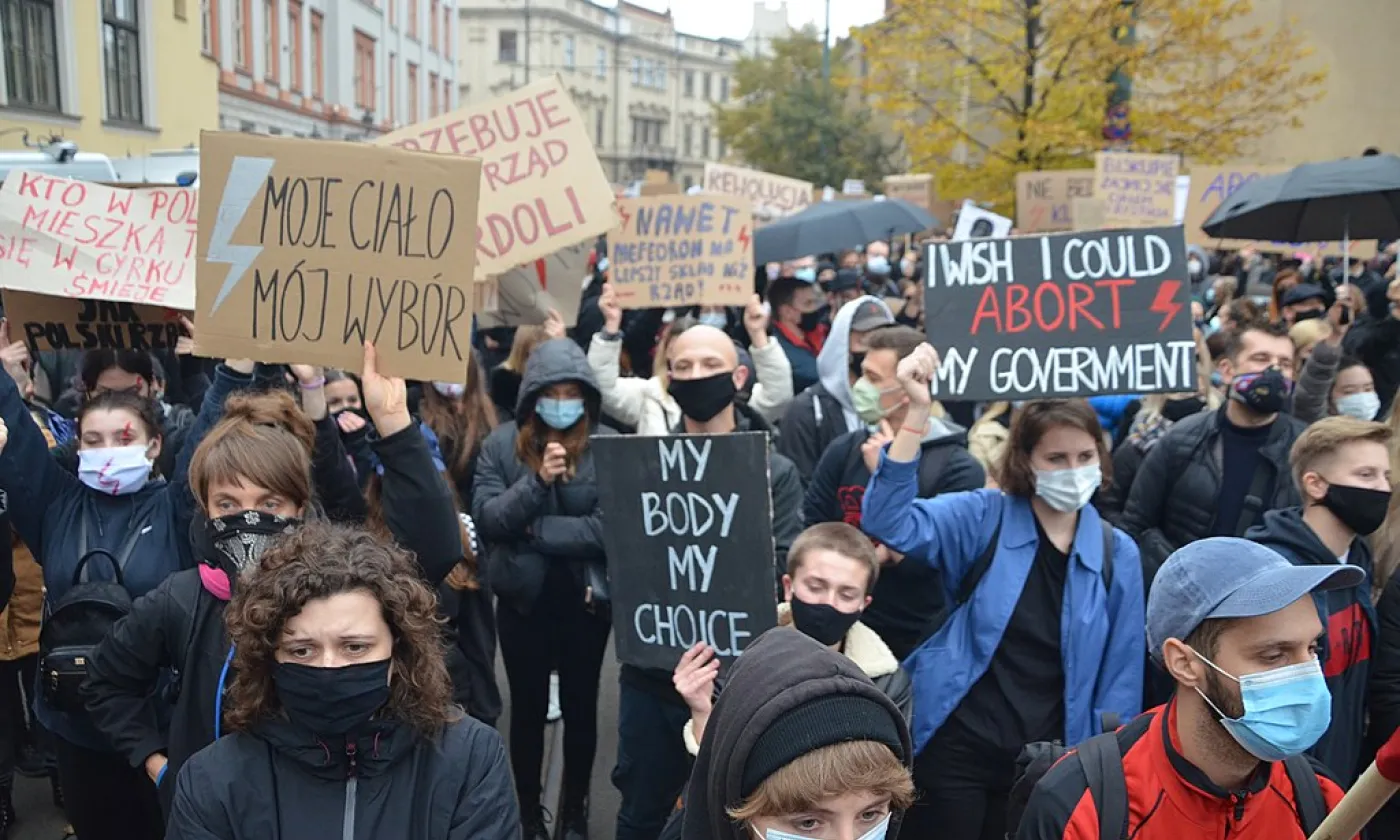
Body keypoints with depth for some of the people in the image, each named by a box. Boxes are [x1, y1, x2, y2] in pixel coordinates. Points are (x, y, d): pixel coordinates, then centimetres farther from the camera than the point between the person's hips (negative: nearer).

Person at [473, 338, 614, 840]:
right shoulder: (501, 443, -4)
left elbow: (610, 526, -17)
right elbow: (485, 518, -12)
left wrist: (532, 529, -15)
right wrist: (537, 481, -25)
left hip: (585, 599, -1)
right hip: (522, 599, 1)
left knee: (580, 706, 14)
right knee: (528, 707, 14)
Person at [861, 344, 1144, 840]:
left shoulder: (1118, 552, 1)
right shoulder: (984, 518, -6)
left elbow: (1121, 674, 6)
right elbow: (888, 522, -23)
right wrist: (917, 412, -31)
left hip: (1044, 763, 3)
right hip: (956, 748, -2)